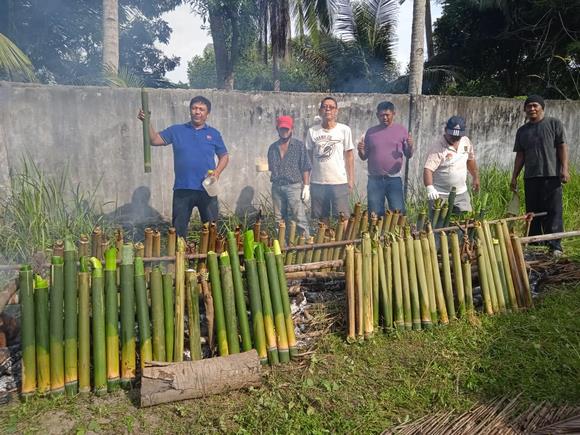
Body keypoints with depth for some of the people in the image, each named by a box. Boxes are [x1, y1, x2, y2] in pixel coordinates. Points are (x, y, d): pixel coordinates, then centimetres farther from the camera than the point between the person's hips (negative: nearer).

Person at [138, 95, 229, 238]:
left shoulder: (214, 134, 8)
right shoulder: (176, 131, 8)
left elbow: (224, 156, 12)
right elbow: (155, 140, 0)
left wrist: (217, 172, -6)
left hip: (207, 189, 0)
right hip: (182, 189, 0)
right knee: (178, 229, 7)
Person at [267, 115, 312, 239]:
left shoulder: (299, 145, 2)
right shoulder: (272, 148, 13)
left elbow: (305, 168, -1)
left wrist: (306, 186, -7)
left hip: (294, 186, -4)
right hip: (277, 187, 4)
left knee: (299, 219, -8)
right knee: (279, 219, 8)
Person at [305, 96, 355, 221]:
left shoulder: (344, 130, 1)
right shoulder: (312, 131, 6)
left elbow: (349, 156, 3)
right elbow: (308, 156, 10)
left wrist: (351, 179, 0)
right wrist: (306, 180, 5)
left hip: (339, 181, -2)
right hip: (317, 182, 2)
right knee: (321, 218, 9)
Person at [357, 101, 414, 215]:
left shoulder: (401, 130, 4)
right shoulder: (371, 132, 7)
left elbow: (408, 155, 7)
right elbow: (364, 157, 12)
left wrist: (410, 147, -15)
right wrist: (361, 150, -10)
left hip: (394, 179, -1)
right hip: (374, 180, 1)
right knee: (375, 215, 7)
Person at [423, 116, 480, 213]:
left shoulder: (466, 142, 1)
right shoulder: (437, 148, -20)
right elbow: (428, 169, -30)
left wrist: (475, 177, 26)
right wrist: (430, 188, -45)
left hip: (461, 193, 6)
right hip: (440, 195, -6)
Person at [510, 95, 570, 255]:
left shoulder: (554, 123, 4)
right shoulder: (522, 131, 15)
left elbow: (562, 147, -2)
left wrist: (564, 169, -12)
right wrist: (514, 177, 10)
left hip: (552, 176, -4)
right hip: (530, 177, 4)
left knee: (553, 212, -5)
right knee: (533, 213, 8)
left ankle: (555, 246, -2)